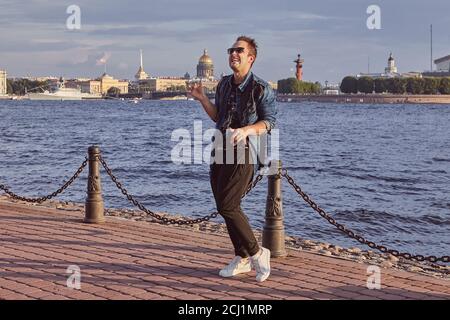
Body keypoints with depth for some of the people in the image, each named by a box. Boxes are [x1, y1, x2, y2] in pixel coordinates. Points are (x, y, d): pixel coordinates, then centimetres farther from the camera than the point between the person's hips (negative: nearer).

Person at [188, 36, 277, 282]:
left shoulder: (261, 89, -7)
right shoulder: (224, 84, 14)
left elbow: (269, 122, -11)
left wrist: (246, 130, -26)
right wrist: (202, 99, 9)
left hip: (243, 152, -8)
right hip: (221, 150, 8)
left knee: (227, 206, -14)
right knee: (225, 206, 9)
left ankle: (257, 253, 1)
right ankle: (243, 258, 21)